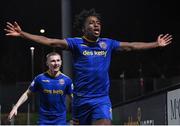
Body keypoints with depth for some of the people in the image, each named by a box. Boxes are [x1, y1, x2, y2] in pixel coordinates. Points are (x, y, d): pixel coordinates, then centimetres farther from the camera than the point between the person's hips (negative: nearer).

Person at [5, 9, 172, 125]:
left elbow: (131, 46, 17)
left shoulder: (107, 44, 7)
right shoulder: (76, 43, -3)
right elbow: (50, 41, -10)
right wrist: (22, 34, -18)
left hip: (102, 99, 1)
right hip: (81, 99, -1)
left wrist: (156, 44, 23)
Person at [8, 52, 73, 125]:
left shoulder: (66, 80, -3)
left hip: (60, 119, 1)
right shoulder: (40, 78, -5)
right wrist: (15, 107, -3)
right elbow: (27, 94, 4)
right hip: (44, 119, -1)